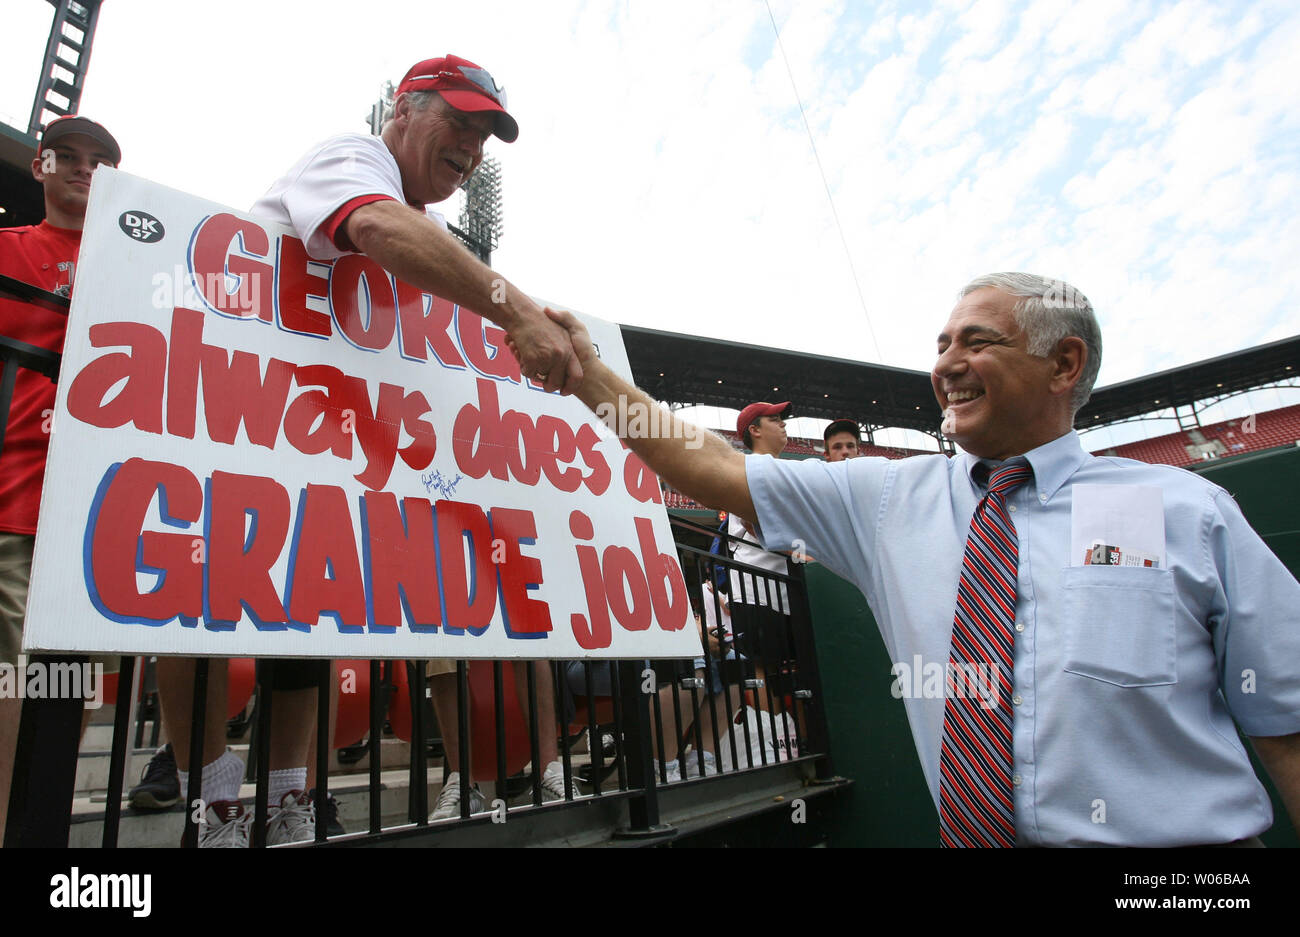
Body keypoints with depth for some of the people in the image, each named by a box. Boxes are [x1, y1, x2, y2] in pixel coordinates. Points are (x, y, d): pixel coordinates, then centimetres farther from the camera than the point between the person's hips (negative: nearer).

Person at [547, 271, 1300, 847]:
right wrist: (590, 374, -3)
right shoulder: (891, 499, 2)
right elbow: (716, 470, 1)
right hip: (970, 834, 3)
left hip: (1183, 837, -2)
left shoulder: (1188, 512, -2)